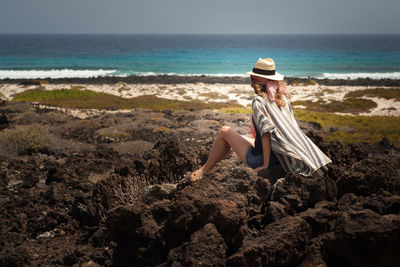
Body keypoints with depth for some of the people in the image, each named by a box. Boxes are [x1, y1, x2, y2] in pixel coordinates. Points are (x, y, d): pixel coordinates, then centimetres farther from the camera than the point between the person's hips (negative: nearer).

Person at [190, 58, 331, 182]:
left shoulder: (258, 101, -15)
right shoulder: (283, 97, 5)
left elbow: (266, 132, -23)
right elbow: (292, 127, 8)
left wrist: (265, 164, -19)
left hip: (261, 158, -7)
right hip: (281, 157, 7)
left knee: (225, 131, 10)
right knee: (237, 137, 28)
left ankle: (205, 170, 19)